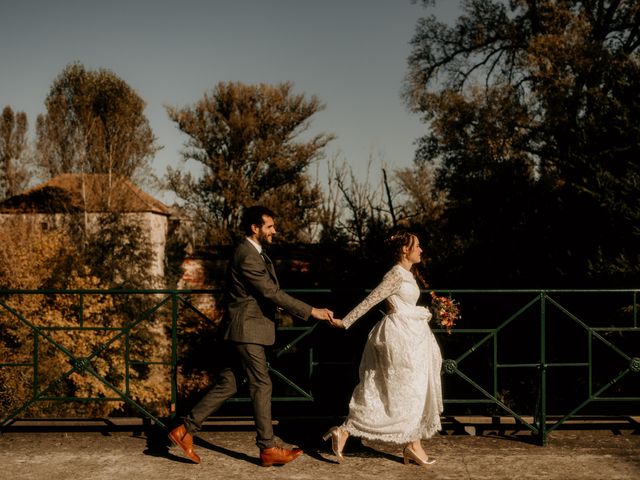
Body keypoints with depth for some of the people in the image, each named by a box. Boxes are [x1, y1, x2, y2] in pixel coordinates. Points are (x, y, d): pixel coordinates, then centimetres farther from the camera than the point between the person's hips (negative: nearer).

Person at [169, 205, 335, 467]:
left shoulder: (255, 253, 15)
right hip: (248, 330, -10)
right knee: (262, 386, -2)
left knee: (226, 385, 11)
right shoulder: (247, 256, -18)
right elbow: (272, 293, -22)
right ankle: (268, 448, 7)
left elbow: (269, 291, 20)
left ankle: (185, 430, 15)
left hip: (249, 330, 10)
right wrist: (311, 311, -21)